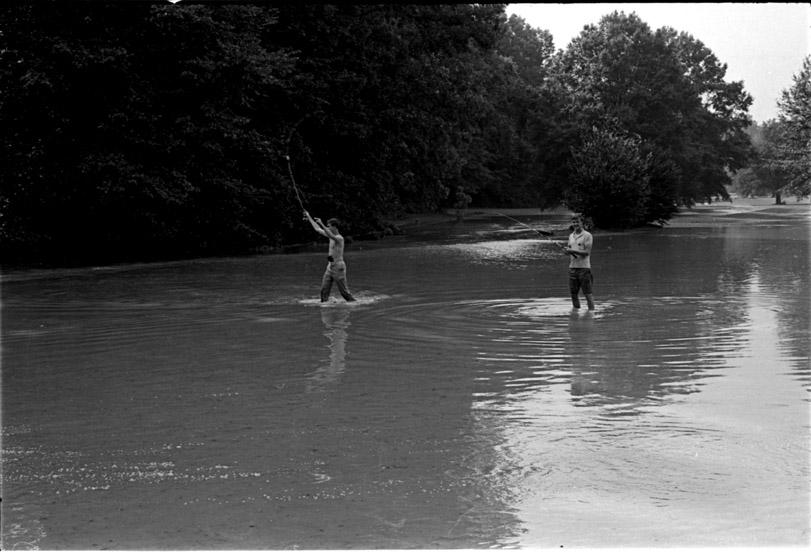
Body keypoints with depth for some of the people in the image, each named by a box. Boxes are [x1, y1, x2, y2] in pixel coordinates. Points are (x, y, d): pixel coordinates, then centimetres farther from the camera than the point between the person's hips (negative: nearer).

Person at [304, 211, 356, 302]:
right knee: (324, 291, 2)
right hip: (330, 266, 8)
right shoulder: (332, 236, 10)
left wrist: (321, 224, -38)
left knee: (344, 291, -6)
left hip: (338, 266, -8)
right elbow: (317, 229, 20)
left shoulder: (339, 238, -15)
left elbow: (331, 236, -36)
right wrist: (309, 217, 23)